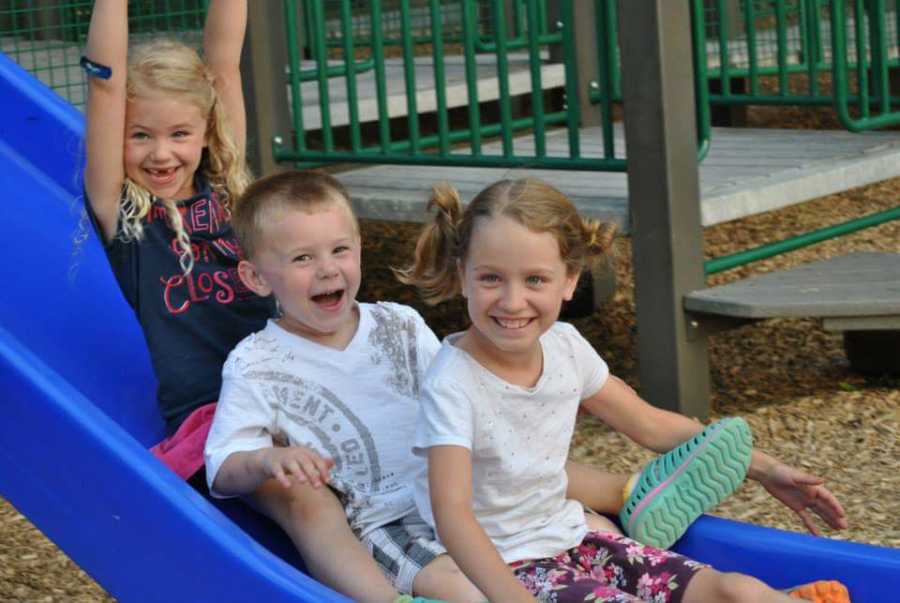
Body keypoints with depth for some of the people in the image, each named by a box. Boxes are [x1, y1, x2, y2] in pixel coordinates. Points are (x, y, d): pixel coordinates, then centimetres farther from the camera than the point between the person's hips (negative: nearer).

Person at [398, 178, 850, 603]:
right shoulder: (453, 385, -22)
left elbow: (651, 425, 13)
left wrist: (763, 468, 12)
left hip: (572, 539, 7)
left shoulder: (565, 347, -2)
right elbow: (451, 511, -34)